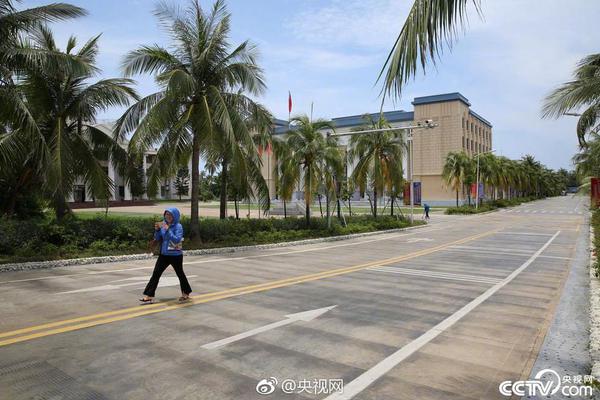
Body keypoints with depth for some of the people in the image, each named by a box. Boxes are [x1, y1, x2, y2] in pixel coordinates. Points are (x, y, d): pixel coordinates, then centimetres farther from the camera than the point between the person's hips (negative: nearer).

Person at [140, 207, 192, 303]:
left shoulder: (178, 226, -15)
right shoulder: (163, 225, 1)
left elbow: (177, 240, -26)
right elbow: (158, 239, 7)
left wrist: (168, 230, -31)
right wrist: (157, 230, -12)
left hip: (175, 255, -5)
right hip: (164, 254, 5)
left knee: (180, 274, 13)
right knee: (156, 273, -2)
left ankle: (186, 293, 32)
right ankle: (149, 295, 1)